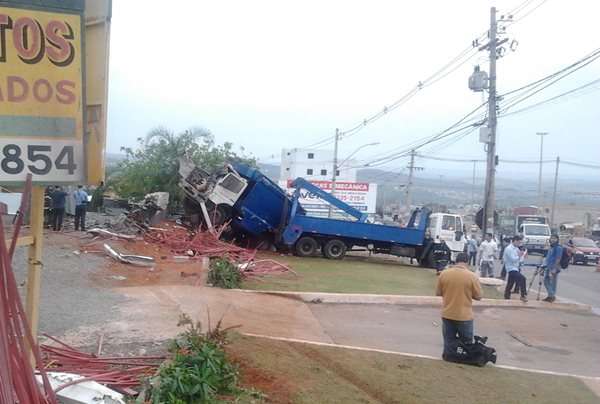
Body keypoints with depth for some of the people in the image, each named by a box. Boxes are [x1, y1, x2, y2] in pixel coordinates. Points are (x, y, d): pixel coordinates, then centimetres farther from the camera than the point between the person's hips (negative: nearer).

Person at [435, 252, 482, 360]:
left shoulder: (444, 274, -6)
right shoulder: (472, 276, -13)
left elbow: (438, 293, 3)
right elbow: (478, 296, -5)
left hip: (447, 315, 2)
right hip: (464, 316, -2)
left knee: (449, 342, 15)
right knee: (467, 343, 15)